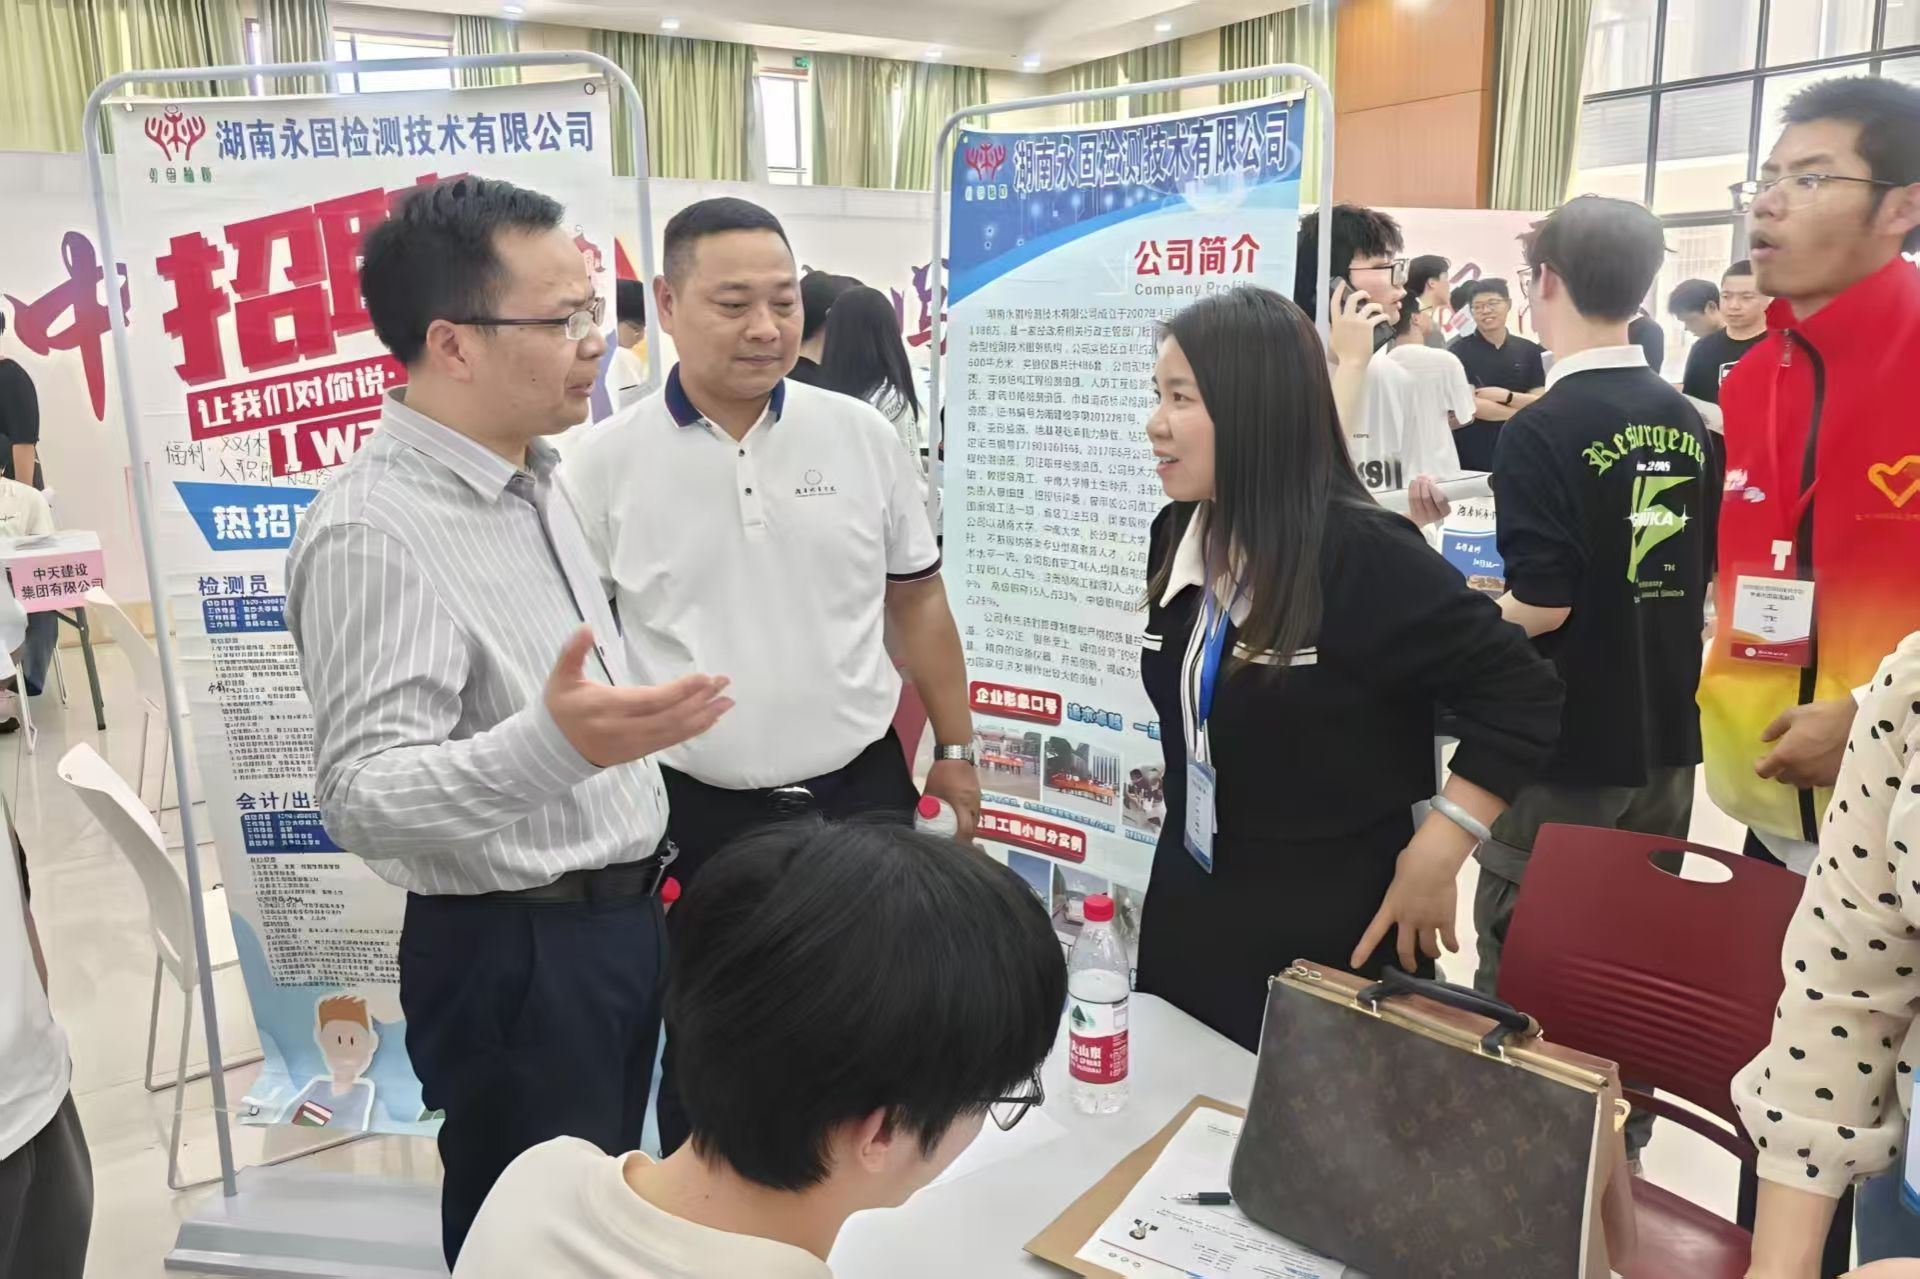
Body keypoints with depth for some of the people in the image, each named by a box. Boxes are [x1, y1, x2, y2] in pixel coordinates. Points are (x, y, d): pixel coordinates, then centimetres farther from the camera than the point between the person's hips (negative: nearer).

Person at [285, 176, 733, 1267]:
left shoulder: (535, 478, 6)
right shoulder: (373, 531, -23)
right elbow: (363, 799, -28)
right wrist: (553, 745, -43)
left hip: (625, 918, 8)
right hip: (518, 956, -8)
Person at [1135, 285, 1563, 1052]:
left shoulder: (1365, 559, -22)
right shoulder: (1175, 538, 1)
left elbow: (1523, 696, -18)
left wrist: (1437, 851, -20)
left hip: (1333, 937, -7)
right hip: (1185, 910, 7)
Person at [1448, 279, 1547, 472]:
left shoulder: (1530, 351, 7)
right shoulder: (1460, 351, -2)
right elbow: (1470, 406, -13)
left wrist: (1506, 396, -16)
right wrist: (1524, 412, -6)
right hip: (1472, 457, -3)